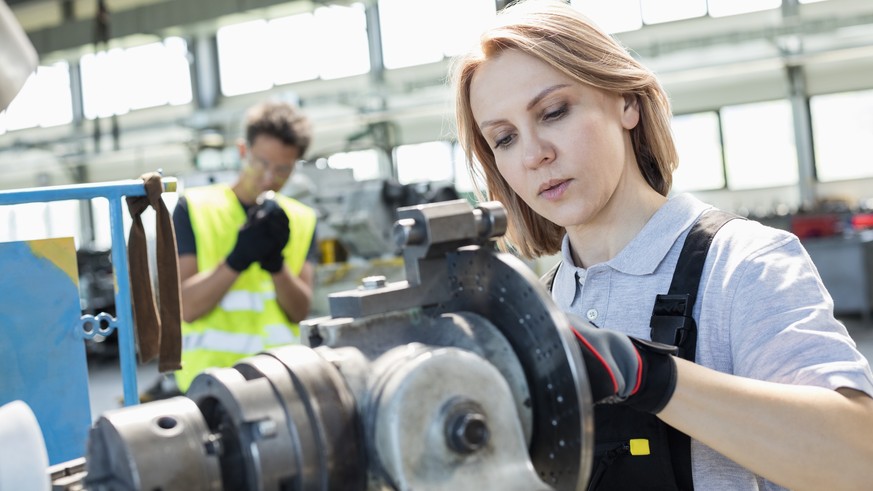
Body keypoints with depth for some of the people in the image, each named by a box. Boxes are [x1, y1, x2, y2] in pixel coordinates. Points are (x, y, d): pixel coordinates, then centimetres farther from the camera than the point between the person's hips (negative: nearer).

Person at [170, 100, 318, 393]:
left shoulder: (301, 220, 11)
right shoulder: (195, 207, 2)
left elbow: (300, 311, 0)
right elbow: (187, 306, -6)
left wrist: (275, 262, -16)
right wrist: (238, 259, -19)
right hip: (211, 374, -4)